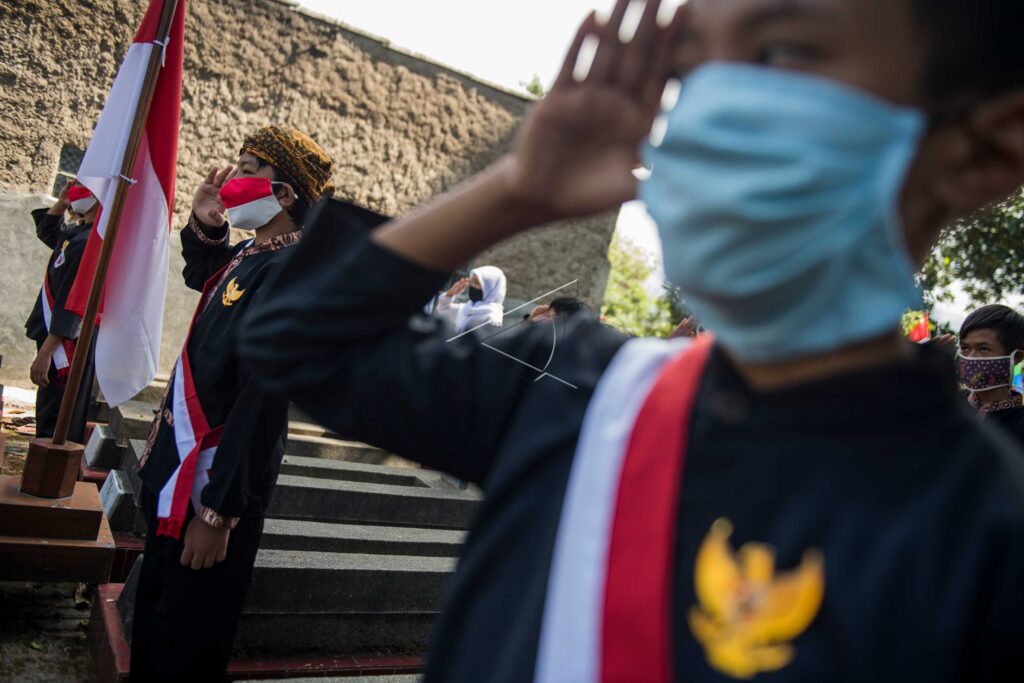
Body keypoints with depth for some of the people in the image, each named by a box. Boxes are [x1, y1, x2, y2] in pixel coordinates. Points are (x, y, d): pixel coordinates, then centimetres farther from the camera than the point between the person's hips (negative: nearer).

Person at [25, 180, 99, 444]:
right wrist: (62, 202, 13)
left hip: (65, 346, -10)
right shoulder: (77, 233, 10)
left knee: (54, 425, -6)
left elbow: (72, 303, -24)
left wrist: (46, 351, -24)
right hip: (56, 338, 10)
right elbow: (48, 230, 32)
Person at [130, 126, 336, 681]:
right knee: (153, 622, 24)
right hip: (180, 469, 9)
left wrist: (219, 511, -23)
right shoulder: (246, 255, 5)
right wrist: (204, 223, 8)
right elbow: (200, 276, 29)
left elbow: (261, 401, -26)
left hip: (212, 483, -9)